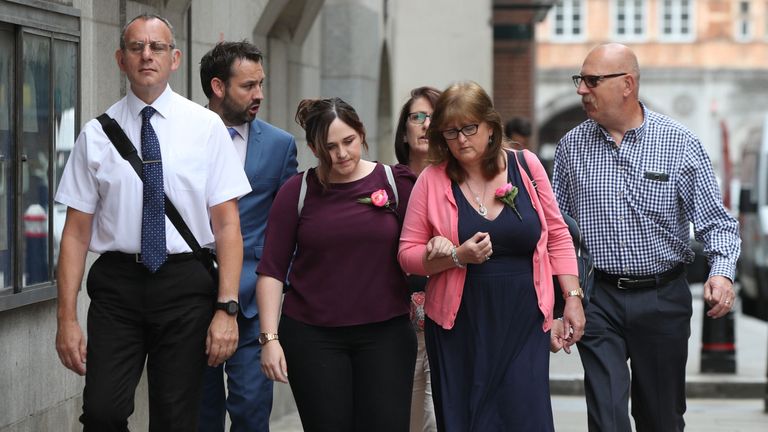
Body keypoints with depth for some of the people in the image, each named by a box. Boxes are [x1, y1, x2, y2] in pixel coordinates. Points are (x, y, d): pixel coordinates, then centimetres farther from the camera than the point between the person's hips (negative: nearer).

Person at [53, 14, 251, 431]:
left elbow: (227, 224, -2)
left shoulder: (205, 127, 1)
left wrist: (226, 307, -10)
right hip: (117, 284, 1)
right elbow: (76, 231, 3)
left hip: (185, 286, 0)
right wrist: (67, 318, -4)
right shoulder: (96, 134, 4)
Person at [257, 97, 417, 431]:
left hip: (385, 333, 0)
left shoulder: (396, 183, 3)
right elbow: (272, 270, 1)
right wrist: (270, 337, -6)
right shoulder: (297, 192, 2)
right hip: (313, 337, 0)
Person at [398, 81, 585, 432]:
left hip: (523, 323, 0)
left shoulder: (526, 166, 2)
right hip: (461, 326, 0)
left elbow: (557, 236, 9)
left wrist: (572, 297, 4)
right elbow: (408, 254, 1)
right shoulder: (432, 181, -1)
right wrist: (458, 257, -14)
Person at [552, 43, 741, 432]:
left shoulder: (681, 144, -4)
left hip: (662, 300, -1)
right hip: (597, 299, 1)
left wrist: (722, 272, -22)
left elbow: (716, 222, -3)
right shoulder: (572, 146, 3)